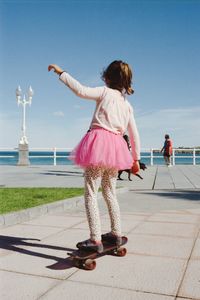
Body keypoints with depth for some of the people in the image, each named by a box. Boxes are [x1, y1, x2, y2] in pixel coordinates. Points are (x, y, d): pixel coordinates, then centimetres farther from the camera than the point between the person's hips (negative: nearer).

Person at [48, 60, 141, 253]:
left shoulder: (105, 92, 1)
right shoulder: (128, 105, 17)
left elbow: (81, 90, -14)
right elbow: (134, 134, 17)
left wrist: (61, 73, -3)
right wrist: (136, 158, 25)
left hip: (99, 141, -7)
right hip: (116, 147, 7)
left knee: (91, 193, -4)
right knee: (110, 192, 18)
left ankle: (95, 240, -6)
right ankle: (116, 233, 26)